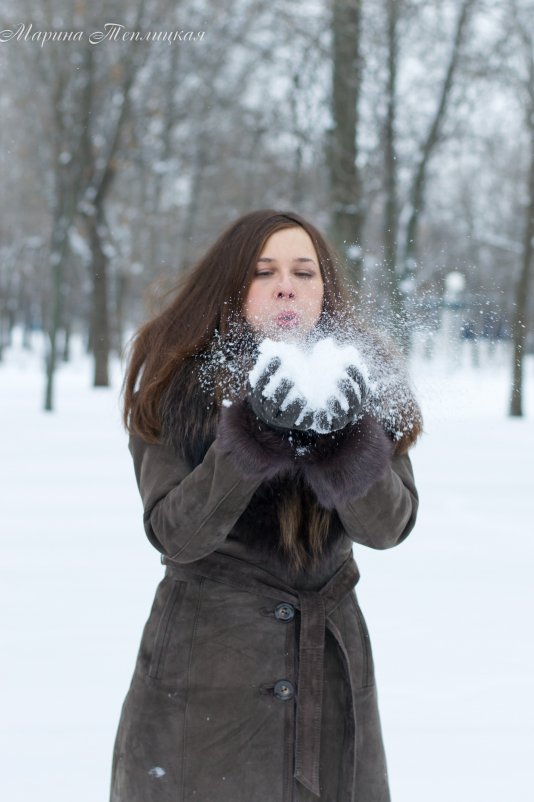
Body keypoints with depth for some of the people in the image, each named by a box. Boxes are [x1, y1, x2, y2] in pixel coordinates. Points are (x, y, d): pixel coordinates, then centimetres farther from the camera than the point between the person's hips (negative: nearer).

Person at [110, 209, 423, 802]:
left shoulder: (365, 379, 0)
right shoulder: (177, 385, -5)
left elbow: (388, 526, -10)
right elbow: (172, 534, -13)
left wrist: (346, 439, -28)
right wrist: (252, 438, -27)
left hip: (329, 663, 2)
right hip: (203, 668, -2)